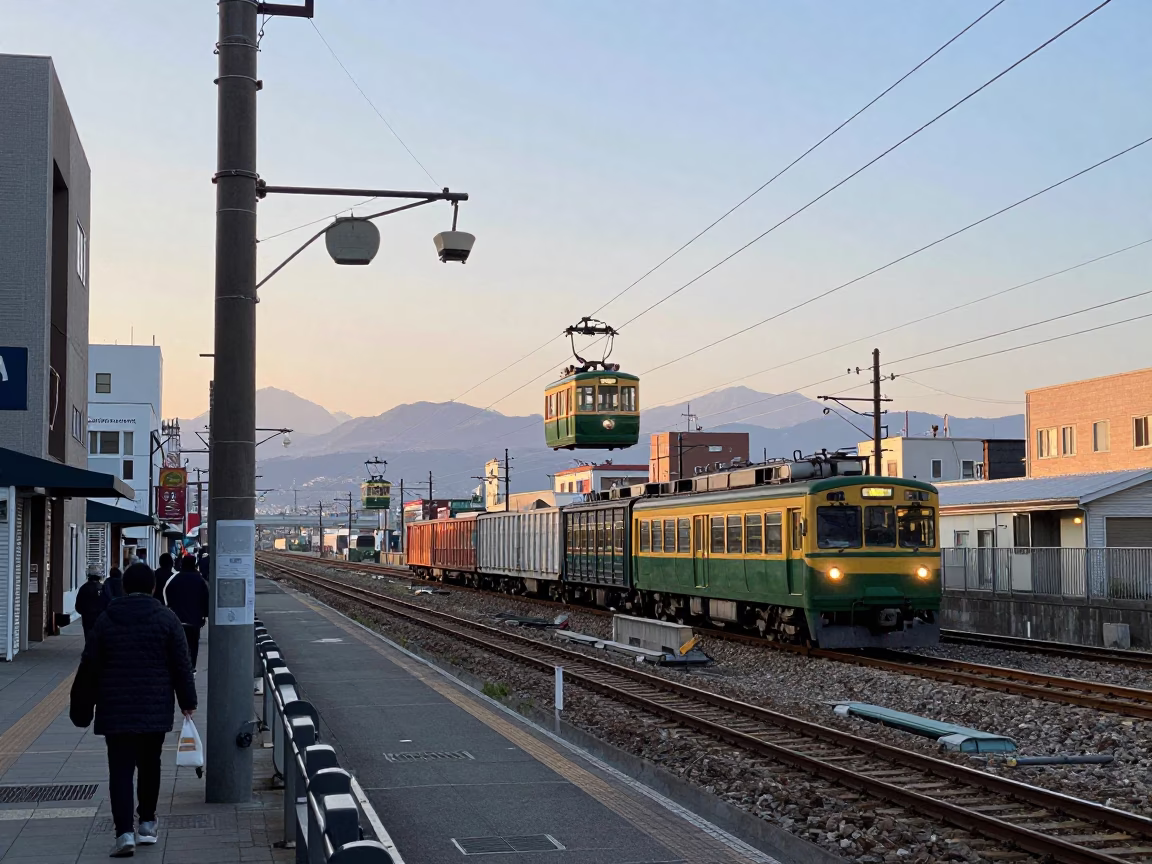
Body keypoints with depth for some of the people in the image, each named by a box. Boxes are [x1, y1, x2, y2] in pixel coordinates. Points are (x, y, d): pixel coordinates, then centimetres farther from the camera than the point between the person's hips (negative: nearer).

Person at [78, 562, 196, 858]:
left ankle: (125, 832, -14)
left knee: (120, 770, -2)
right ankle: (147, 823, 26)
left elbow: (89, 665, 5)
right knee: (149, 764, 17)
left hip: (115, 710, 0)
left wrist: (90, 700, 19)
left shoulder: (106, 620, 1)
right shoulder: (166, 618, -3)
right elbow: (181, 665, -4)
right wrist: (187, 701, 3)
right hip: (155, 709, 0)